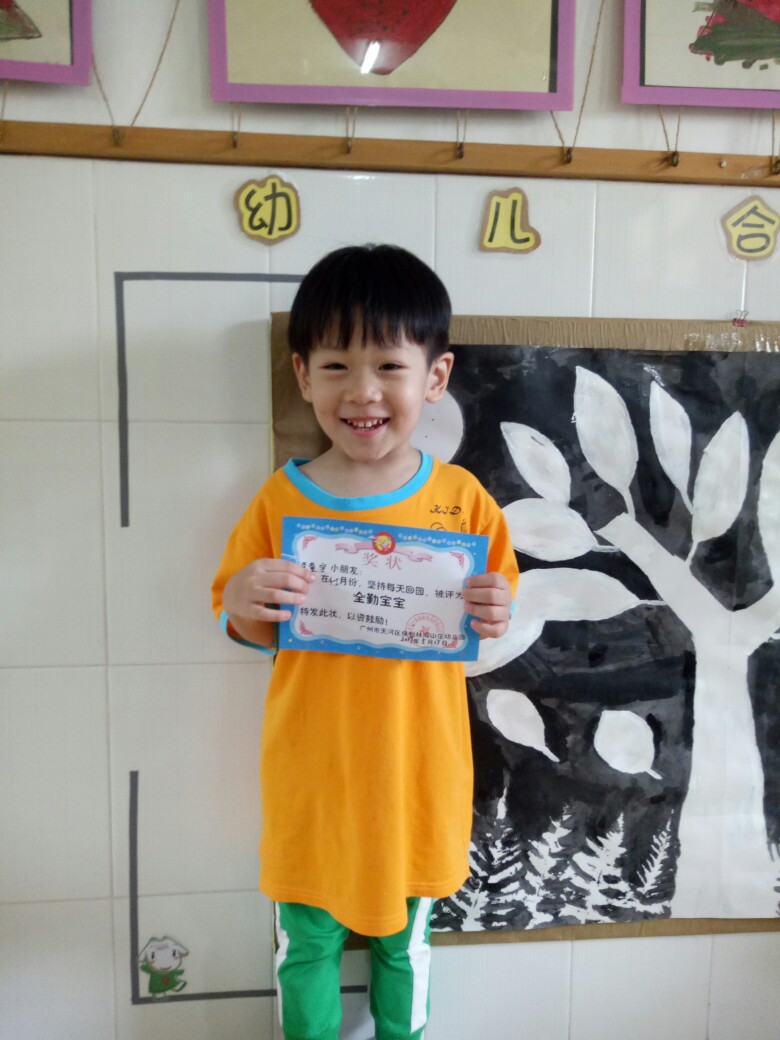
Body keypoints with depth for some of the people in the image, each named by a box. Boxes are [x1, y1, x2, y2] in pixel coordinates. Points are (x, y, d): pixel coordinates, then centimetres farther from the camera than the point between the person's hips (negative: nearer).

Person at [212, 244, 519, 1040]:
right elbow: (245, 624, 0)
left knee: (403, 937, 25)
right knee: (308, 939, 22)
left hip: (417, 766, 1)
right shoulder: (282, 498, -9)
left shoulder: (460, 497, -10)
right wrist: (243, 602, -22)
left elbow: (495, 589, 2)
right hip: (311, 770, 0)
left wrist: (494, 613, -20)